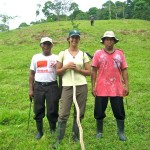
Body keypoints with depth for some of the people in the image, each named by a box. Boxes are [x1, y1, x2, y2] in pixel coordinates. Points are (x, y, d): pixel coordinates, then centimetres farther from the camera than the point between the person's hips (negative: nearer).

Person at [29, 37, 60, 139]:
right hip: (38, 86, 2)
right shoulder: (36, 57, 9)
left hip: (52, 86, -1)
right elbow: (32, 74, 10)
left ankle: (53, 130, 22)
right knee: (38, 110, 7)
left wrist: (61, 88, -2)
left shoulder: (56, 58, 6)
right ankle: (39, 131, 23)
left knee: (52, 110, 2)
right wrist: (31, 89, 4)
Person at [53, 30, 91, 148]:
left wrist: (78, 69, -10)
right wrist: (66, 67, -12)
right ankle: (59, 139, 8)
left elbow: (89, 72, 5)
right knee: (63, 114, -3)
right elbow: (57, 71, 5)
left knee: (79, 113, 8)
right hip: (67, 87, -1)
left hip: (81, 86, 2)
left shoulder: (83, 54, 7)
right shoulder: (62, 53, 5)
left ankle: (76, 136, 24)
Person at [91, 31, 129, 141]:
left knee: (119, 111, 7)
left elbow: (124, 70, 5)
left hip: (117, 89, 1)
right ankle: (99, 132, 25)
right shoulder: (98, 54, 1)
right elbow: (94, 71, 1)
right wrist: (93, 86, -3)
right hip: (101, 89, 0)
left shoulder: (120, 53, 4)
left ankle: (121, 132, 22)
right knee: (99, 111, 8)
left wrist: (126, 85, -1)